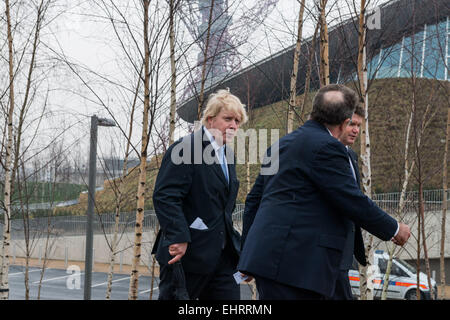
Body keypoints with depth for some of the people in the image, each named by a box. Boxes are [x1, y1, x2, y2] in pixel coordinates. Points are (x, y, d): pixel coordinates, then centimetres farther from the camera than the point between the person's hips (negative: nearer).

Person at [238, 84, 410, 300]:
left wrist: (248, 253, 28)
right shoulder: (327, 147, -10)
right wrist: (394, 230, 4)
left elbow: (254, 199, 22)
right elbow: (353, 202, -11)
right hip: (293, 265, -10)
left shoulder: (280, 145, 19)